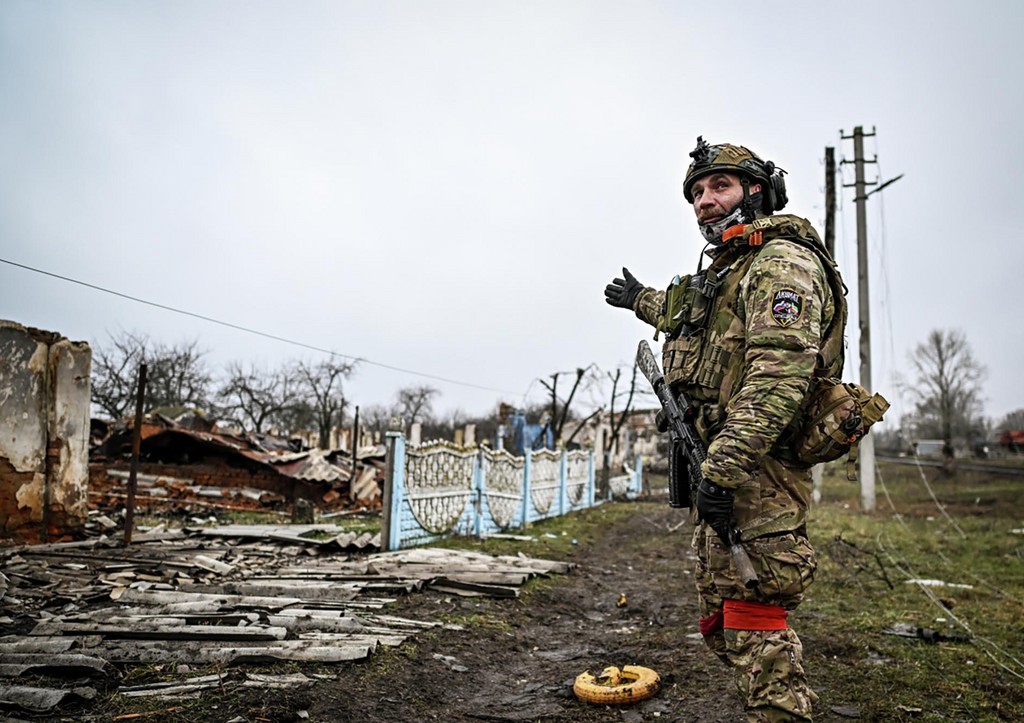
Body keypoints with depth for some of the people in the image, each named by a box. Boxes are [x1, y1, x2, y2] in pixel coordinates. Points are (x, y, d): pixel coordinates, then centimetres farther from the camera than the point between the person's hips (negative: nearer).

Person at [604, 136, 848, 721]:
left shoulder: (782, 262, -10)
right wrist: (643, 300, 57)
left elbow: (778, 375, -24)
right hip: (719, 468, 10)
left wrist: (722, 471, -29)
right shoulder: (724, 271, 21)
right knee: (722, 626, 16)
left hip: (756, 475, -10)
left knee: (755, 627, -8)